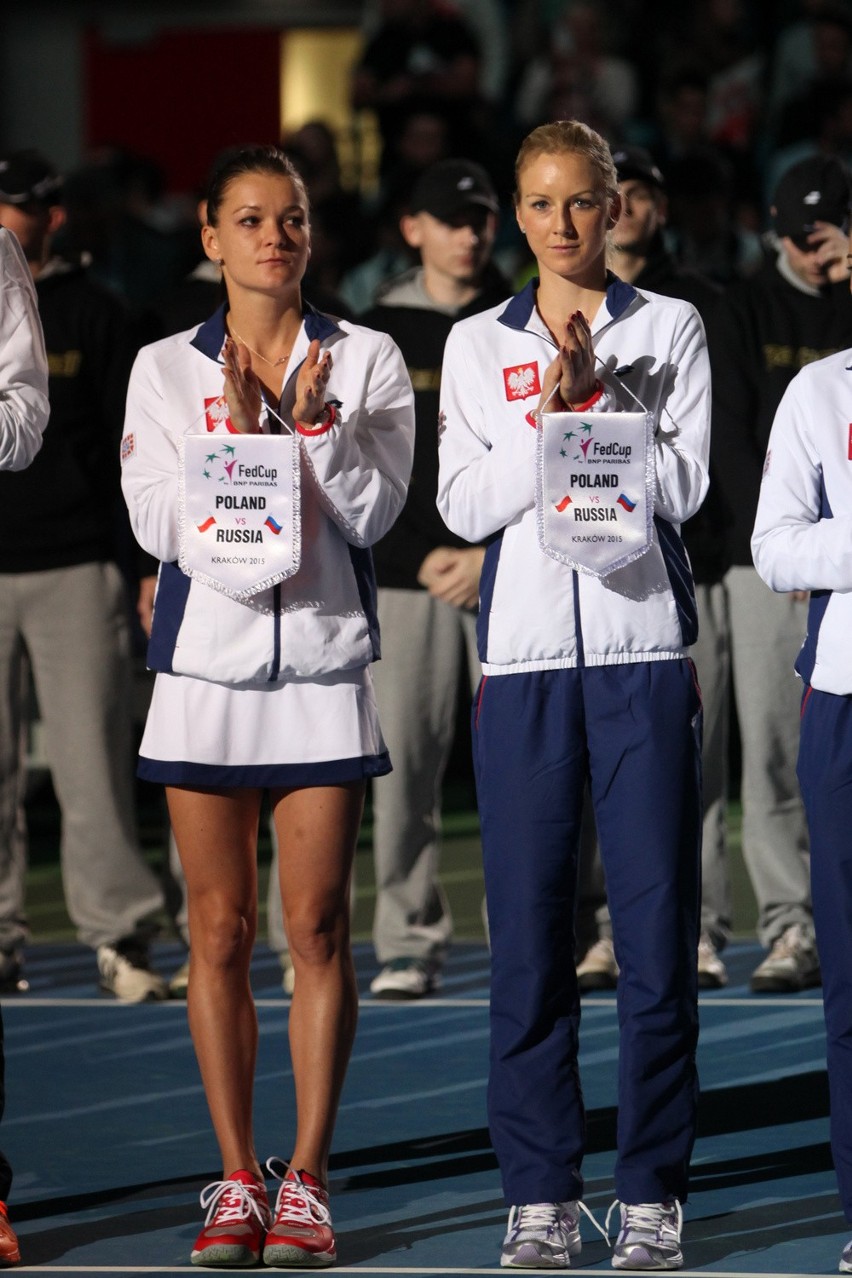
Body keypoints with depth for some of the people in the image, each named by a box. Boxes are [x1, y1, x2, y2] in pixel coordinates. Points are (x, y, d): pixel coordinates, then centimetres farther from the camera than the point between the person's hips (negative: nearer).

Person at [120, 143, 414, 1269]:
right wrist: (237, 426, -11)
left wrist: (313, 419, -16)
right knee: (220, 931, 2)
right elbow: (158, 522, -2)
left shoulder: (367, 361, 4)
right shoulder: (166, 370, 6)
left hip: (324, 668, -1)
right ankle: (236, 1180, 8)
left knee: (316, 926, -2)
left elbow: (374, 512, -4)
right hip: (207, 663, 1)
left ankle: (306, 1179, 3)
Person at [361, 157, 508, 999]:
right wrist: (422, 557, -7)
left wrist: (492, 553, -8)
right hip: (405, 575, 1)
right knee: (401, 765, -3)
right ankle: (409, 945, 2)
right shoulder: (375, 337, 8)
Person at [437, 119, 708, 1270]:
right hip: (526, 654, 1)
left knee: (658, 926, -3)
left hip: (644, 647, -1)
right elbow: (463, 505, 2)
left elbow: (683, 486, -2)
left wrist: (596, 397, -9)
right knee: (528, 929, 0)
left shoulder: (669, 330, 8)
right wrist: (547, 416, -9)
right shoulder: (478, 345, 11)